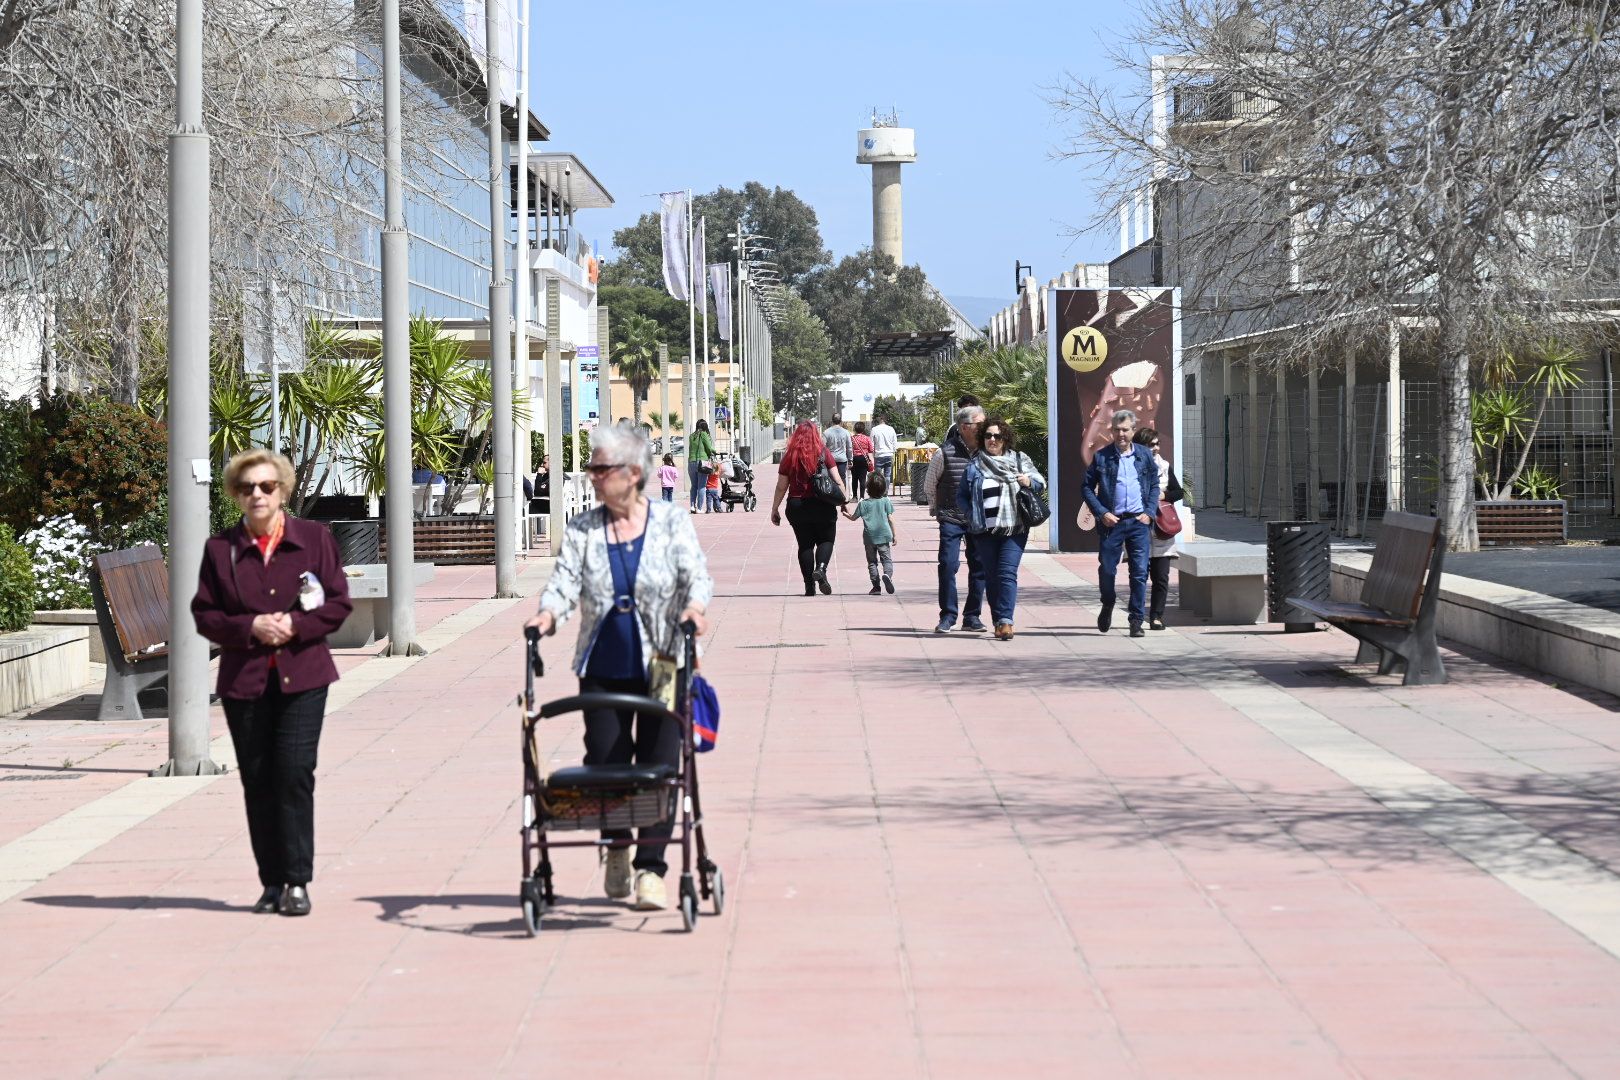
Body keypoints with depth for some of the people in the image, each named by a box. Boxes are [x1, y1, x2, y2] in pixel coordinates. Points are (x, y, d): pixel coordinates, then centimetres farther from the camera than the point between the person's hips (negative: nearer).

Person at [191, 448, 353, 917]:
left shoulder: (314, 537, 3)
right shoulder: (220, 548, 4)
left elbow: (339, 602, 3)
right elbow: (204, 614, 5)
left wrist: (295, 626, -12)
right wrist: (250, 628, -12)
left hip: (302, 676, -1)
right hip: (243, 680, 2)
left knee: (295, 773, -10)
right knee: (257, 782, 4)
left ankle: (297, 882, -5)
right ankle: (271, 882, 13)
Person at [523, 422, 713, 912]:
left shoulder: (672, 522, 2)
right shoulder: (582, 528, 6)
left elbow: (697, 574, -6)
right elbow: (565, 580, -3)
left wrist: (694, 606, -27)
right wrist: (548, 614, -24)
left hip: (660, 668, -2)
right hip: (602, 669, 2)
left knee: (658, 765, -4)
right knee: (605, 760, 1)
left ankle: (650, 869, 3)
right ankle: (616, 850, 25)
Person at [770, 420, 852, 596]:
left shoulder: (790, 456, -1)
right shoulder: (823, 453, -3)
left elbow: (781, 487, 1)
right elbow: (837, 479, -7)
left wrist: (774, 509, 9)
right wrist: (845, 497, 2)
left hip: (797, 506, 1)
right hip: (822, 506, -1)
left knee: (805, 544, 10)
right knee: (826, 540, 12)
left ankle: (809, 585, 7)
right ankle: (821, 568, -16)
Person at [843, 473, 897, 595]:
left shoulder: (863, 503, 0)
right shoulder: (885, 501, -1)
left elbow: (853, 517, 10)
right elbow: (890, 519, -1)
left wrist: (846, 514, 32)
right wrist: (894, 535, 7)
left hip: (869, 537, 0)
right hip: (884, 536, 0)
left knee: (872, 562, 10)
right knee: (887, 559, 1)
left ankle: (876, 586, 5)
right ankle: (887, 574, -30)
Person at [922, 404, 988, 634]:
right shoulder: (945, 453, -9)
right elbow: (929, 484, 7)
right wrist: (938, 507, 14)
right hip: (951, 518, -3)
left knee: (979, 567, 4)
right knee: (948, 565, -8)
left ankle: (972, 616, 14)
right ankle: (947, 616, 2)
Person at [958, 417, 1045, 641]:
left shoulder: (1019, 460, 8)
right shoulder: (975, 465, 10)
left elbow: (1041, 483, 13)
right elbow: (961, 495, 17)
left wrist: (1029, 482, -9)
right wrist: (971, 514, 0)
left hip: (1014, 529, -2)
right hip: (984, 530, 2)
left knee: (1007, 574, -14)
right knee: (991, 576, 5)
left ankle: (1005, 620, -19)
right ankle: (998, 622, 13)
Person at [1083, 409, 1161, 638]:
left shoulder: (1145, 455, 8)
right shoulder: (1102, 457, 1)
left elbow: (1154, 485, 14)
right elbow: (1087, 487, 3)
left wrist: (1149, 512, 1)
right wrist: (1102, 513, -7)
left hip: (1139, 522, 1)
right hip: (1112, 521, -1)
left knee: (1140, 572, -3)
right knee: (1106, 569, 4)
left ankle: (1137, 621, 3)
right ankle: (1108, 606, 32)